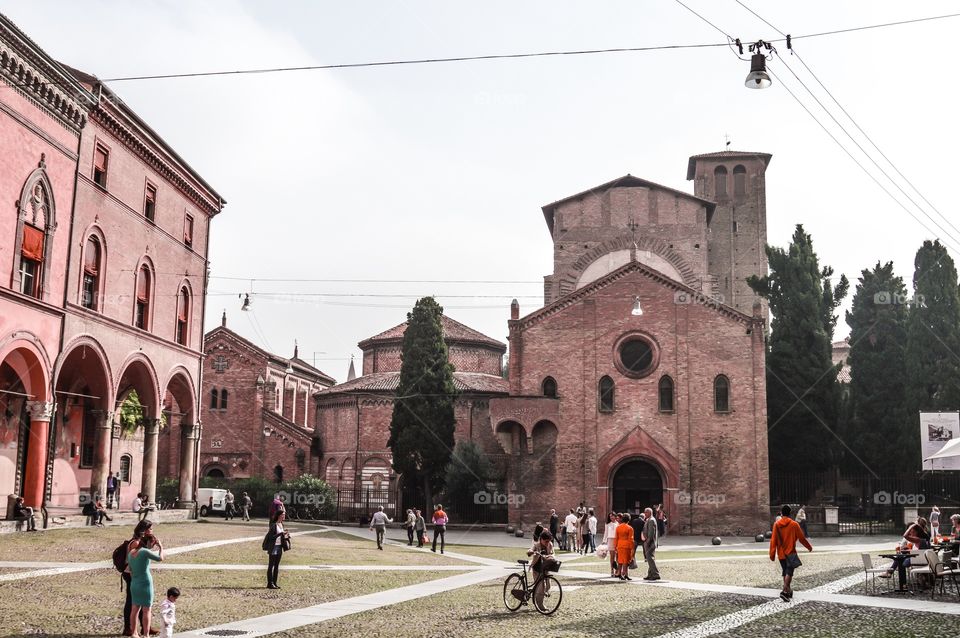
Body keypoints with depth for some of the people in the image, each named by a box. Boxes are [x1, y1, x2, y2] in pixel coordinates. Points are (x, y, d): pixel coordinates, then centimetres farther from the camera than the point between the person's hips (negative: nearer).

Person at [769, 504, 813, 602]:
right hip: (790, 553, -4)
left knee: (785, 572, 18)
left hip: (781, 553, 4)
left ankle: (788, 591, 27)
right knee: (789, 572, -8)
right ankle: (785, 591, -24)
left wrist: (772, 554, 3)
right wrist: (809, 547, 17)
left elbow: (773, 540, -1)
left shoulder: (776, 524, 0)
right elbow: (801, 538, 0)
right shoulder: (794, 524, -7)